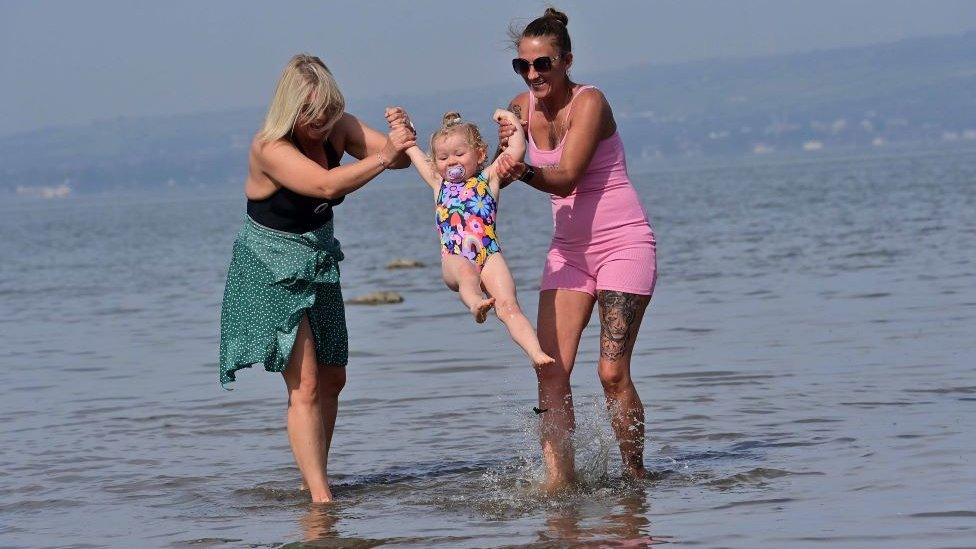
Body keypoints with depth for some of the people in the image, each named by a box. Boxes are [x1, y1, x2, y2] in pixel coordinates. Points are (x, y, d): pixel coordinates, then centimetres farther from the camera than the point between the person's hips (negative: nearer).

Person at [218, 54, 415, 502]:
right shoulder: (269, 148, -26)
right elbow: (326, 184, -40)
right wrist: (384, 157, -44)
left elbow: (398, 158, -10)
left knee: (332, 379, 13)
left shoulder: (338, 128, -6)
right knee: (304, 386, -15)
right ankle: (321, 497, -17)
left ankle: (312, 479, 28)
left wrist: (399, 137, -32)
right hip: (271, 271, -7)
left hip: (318, 263, 7)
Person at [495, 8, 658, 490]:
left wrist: (525, 173, -46)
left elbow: (566, 177, -28)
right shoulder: (522, 107, 3)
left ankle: (635, 477, 2)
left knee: (612, 371, -13)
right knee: (550, 371, -8)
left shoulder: (589, 102, -16)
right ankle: (557, 483, -9)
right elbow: (500, 174, 1)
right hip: (569, 248, 6)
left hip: (623, 244, -6)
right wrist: (504, 151, -20)